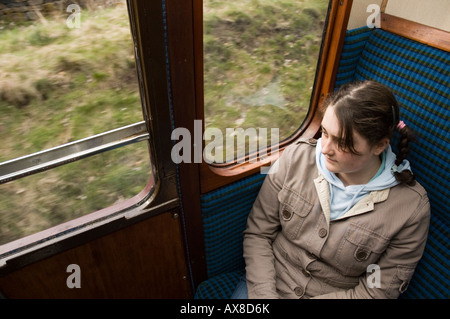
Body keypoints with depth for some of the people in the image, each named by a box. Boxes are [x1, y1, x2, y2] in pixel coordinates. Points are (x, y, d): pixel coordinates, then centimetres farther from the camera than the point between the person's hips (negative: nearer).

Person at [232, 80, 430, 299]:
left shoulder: (412, 207, -16)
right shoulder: (296, 157, -13)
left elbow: (377, 291, -9)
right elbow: (258, 233, -6)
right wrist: (264, 293, -16)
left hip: (335, 294, 0)